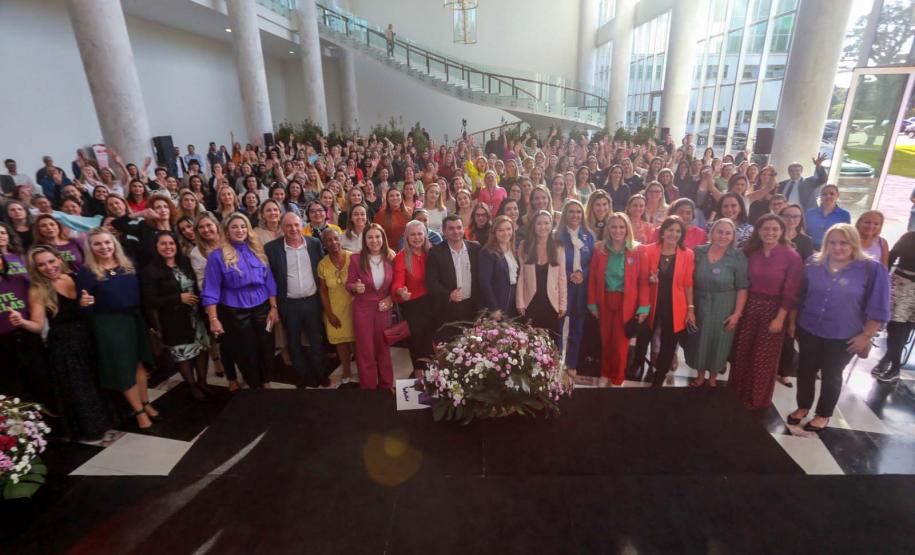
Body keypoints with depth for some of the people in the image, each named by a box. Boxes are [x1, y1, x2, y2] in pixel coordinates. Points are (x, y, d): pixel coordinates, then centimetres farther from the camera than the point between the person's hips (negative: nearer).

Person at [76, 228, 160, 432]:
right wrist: (84, 303, -30)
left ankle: (146, 403, 26)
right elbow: (86, 308, -9)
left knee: (140, 362, 11)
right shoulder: (86, 271, -7)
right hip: (108, 324, -4)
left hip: (134, 319, 4)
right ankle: (139, 411, 15)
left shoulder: (128, 265, 4)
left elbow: (140, 292, 7)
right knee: (123, 367, 3)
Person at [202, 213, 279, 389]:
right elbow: (211, 289, -8)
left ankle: (266, 384, 30)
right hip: (234, 312, -3)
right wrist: (213, 319, -13)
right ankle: (254, 387, 29)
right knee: (246, 352, 10)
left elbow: (269, 281, 5)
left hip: (261, 308, 3)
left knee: (266, 348, 10)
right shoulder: (217, 256, -7)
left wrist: (273, 307, 0)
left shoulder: (257, 251, 4)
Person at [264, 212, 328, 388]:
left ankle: (321, 373, 31)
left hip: (312, 301, 1)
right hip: (288, 304, -1)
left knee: (317, 340, 13)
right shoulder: (271, 248, -8)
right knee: (294, 342, 14)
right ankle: (303, 375, 31)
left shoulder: (314, 243, -2)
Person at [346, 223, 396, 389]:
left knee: (384, 348, 16)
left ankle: (386, 386, 34)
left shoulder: (390, 257, -5)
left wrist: (391, 298, -9)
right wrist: (356, 287, -27)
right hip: (363, 309, -2)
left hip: (384, 309, 2)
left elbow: (395, 283, 6)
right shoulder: (356, 258, -11)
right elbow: (348, 284, -5)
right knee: (365, 351, 6)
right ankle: (368, 387, 24)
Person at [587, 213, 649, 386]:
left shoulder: (637, 250, -5)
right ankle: (605, 374, 30)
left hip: (626, 303, -2)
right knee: (605, 340, 12)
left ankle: (617, 379, 23)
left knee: (620, 343, 5)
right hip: (604, 302, 2)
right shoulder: (599, 249, 0)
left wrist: (643, 307, -9)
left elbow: (643, 280, -6)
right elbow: (593, 279, 2)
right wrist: (592, 303, -1)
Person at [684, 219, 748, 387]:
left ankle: (713, 378, 33)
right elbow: (689, 281, 2)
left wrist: (737, 313, -12)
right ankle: (700, 375, 33)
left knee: (718, 342, 12)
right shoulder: (698, 252, -3)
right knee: (699, 341, 13)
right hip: (699, 305, 2)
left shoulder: (738, 257, -9)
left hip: (724, 308, -2)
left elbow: (742, 288, -8)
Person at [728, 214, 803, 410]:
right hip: (749, 307, 4)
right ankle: (736, 394, 33)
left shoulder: (791, 257, -11)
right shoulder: (751, 253, 0)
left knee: (764, 358, 10)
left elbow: (790, 292, -11)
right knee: (742, 353, 13)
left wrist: (780, 318, -13)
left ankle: (757, 399, 30)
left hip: (774, 310, -3)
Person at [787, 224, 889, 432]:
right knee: (805, 370, 12)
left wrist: (866, 335, -9)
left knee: (831, 375, 12)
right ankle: (803, 407, 31)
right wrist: (792, 322, 7)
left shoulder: (872, 269, -11)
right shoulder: (814, 265, -1)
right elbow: (798, 296, 7)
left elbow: (878, 308, -8)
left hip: (843, 337, -2)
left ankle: (823, 415, 29)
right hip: (808, 330, 3)